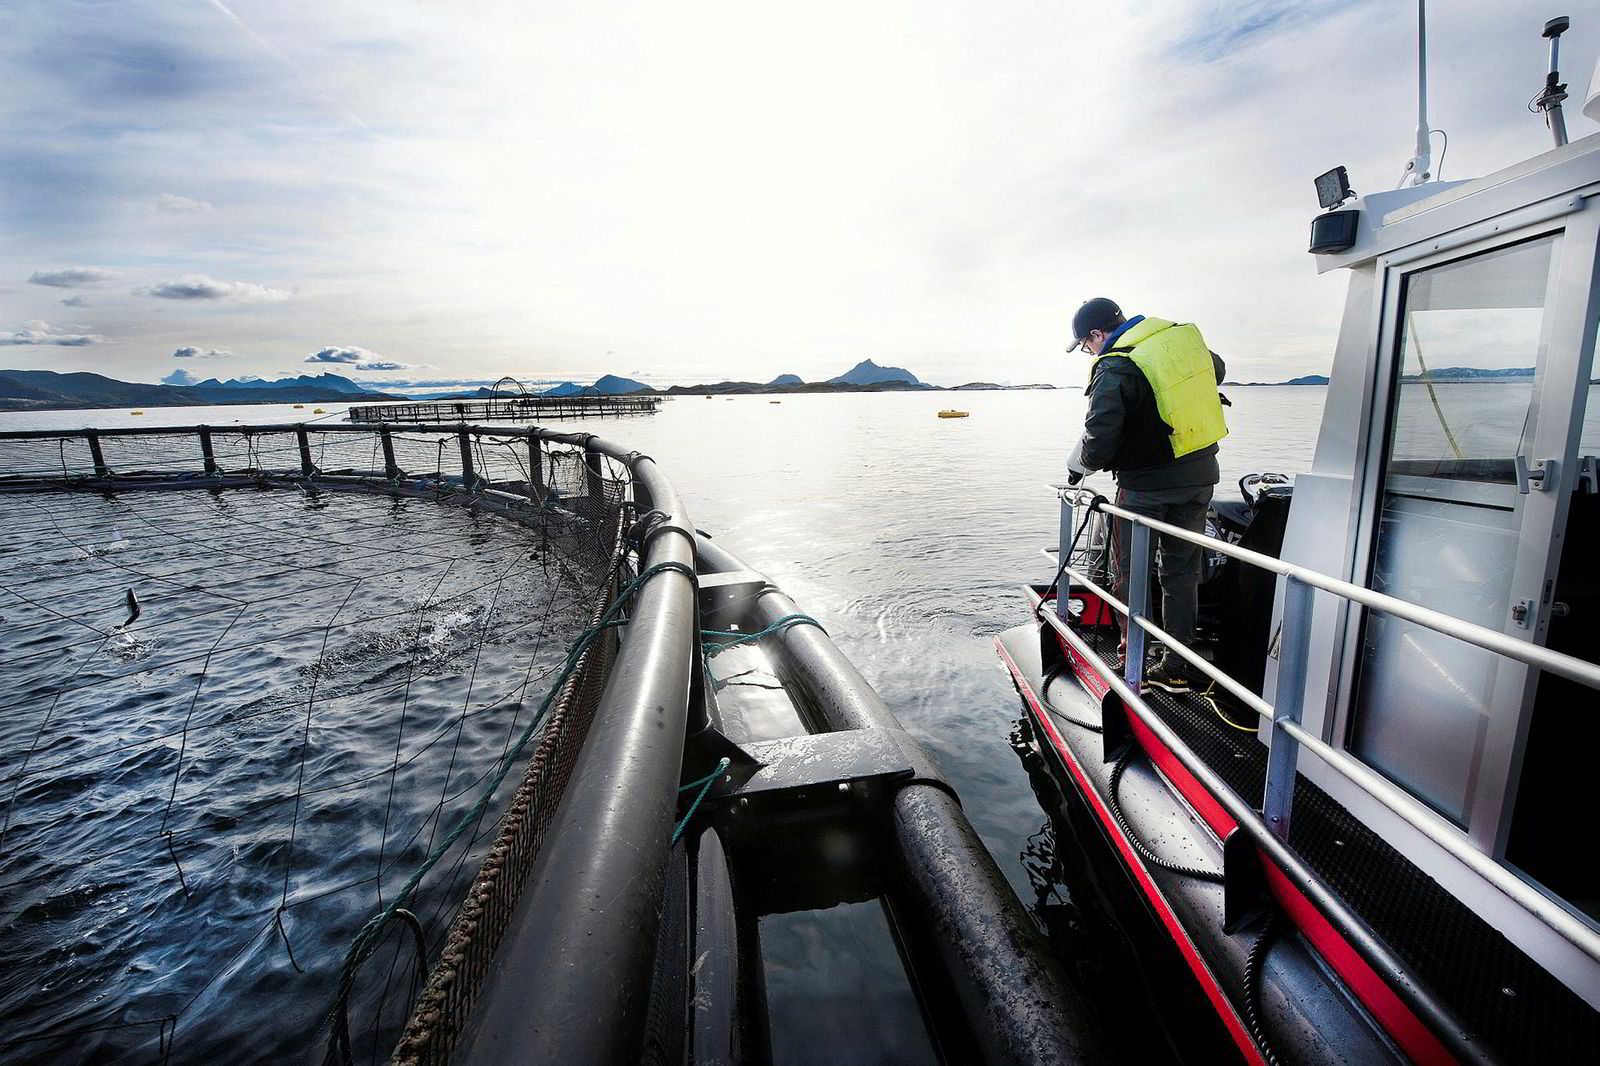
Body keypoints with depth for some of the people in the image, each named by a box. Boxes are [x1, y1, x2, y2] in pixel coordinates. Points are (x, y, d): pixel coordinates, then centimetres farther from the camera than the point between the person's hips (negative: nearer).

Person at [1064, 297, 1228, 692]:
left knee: (1129, 573, 8)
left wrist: (1077, 465, -1)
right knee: (1182, 571, 14)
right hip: (1202, 475, 7)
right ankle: (1177, 668, 21)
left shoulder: (1114, 369, -17)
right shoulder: (1183, 334, 6)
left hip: (1148, 485, -7)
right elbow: (1216, 370, 27)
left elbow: (1100, 442, -22)